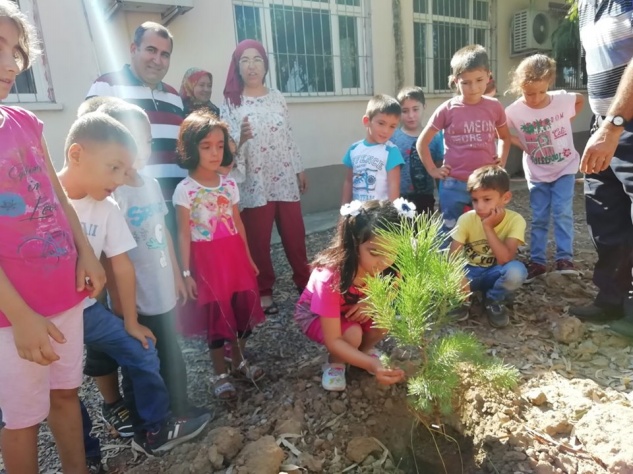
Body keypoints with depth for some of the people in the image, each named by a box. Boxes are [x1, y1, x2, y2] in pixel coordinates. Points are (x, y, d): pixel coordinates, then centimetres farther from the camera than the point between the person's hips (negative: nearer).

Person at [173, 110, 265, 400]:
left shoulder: (230, 185, 5)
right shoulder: (184, 190, -9)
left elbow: (238, 224, 10)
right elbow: (184, 234, -9)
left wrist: (249, 258, 12)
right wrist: (186, 272, -12)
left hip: (235, 255, 5)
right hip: (207, 259, -4)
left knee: (242, 309, 11)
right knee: (216, 315, 5)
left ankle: (240, 362, 33)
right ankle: (220, 375, 22)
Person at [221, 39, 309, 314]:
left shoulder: (277, 97, 9)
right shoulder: (231, 103, -2)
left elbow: (289, 137, 13)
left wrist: (299, 169, 14)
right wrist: (241, 138, -29)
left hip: (286, 180, 3)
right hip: (254, 184, -3)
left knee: (295, 235, 10)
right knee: (258, 240, 5)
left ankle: (304, 281, 29)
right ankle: (264, 291, 20)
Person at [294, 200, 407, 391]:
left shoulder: (388, 266, -27)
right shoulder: (330, 278, -41)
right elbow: (332, 341, -37)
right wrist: (371, 364, -51)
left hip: (355, 308, 4)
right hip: (313, 314, -4)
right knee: (352, 334, -31)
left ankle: (365, 349, 10)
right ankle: (335, 363, 3)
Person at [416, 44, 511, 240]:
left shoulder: (495, 107, 1)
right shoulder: (447, 109, -6)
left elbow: (505, 137, 19)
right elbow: (422, 142, 3)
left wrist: (501, 161, 6)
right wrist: (432, 170, -2)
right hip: (454, 186, -2)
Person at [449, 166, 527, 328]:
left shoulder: (515, 220, -18)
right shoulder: (466, 219, -16)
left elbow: (505, 259, -29)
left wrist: (488, 226, -31)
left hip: (495, 274, 0)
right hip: (469, 272, 0)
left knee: (516, 270, -35)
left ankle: (494, 300, -3)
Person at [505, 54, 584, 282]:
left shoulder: (562, 99, -12)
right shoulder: (514, 111, -17)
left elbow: (580, 100, 11)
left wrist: (568, 121, 0)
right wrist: (521, 144, -11)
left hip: (565, 167, 0)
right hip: (537, 173, 0)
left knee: (562, 212, -6)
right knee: (539, 218, 6)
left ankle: (564, 258, 5)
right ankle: (537, 262, 14)